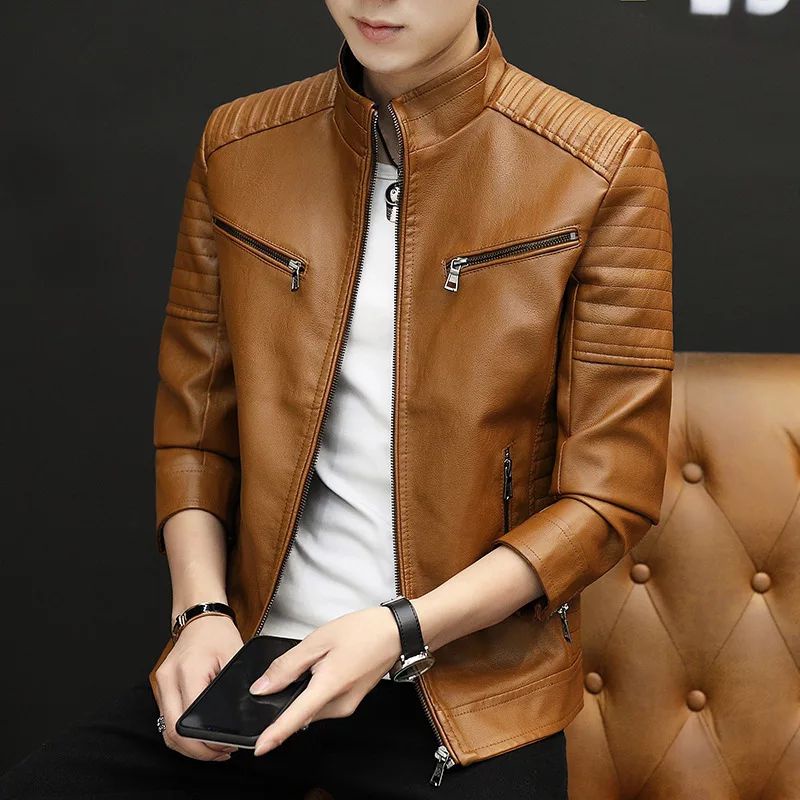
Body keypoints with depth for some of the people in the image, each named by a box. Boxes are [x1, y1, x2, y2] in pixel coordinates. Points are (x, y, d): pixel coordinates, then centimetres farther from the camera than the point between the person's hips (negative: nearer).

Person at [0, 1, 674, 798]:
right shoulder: (236, 146, 4)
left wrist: (400, 632, -16)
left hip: (468, 693, -2)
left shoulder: (601, 171, -8)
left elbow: (609, 493, -7)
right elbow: (192, 428, 10)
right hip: (254, 662, 3)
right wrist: (201, 611, -7)